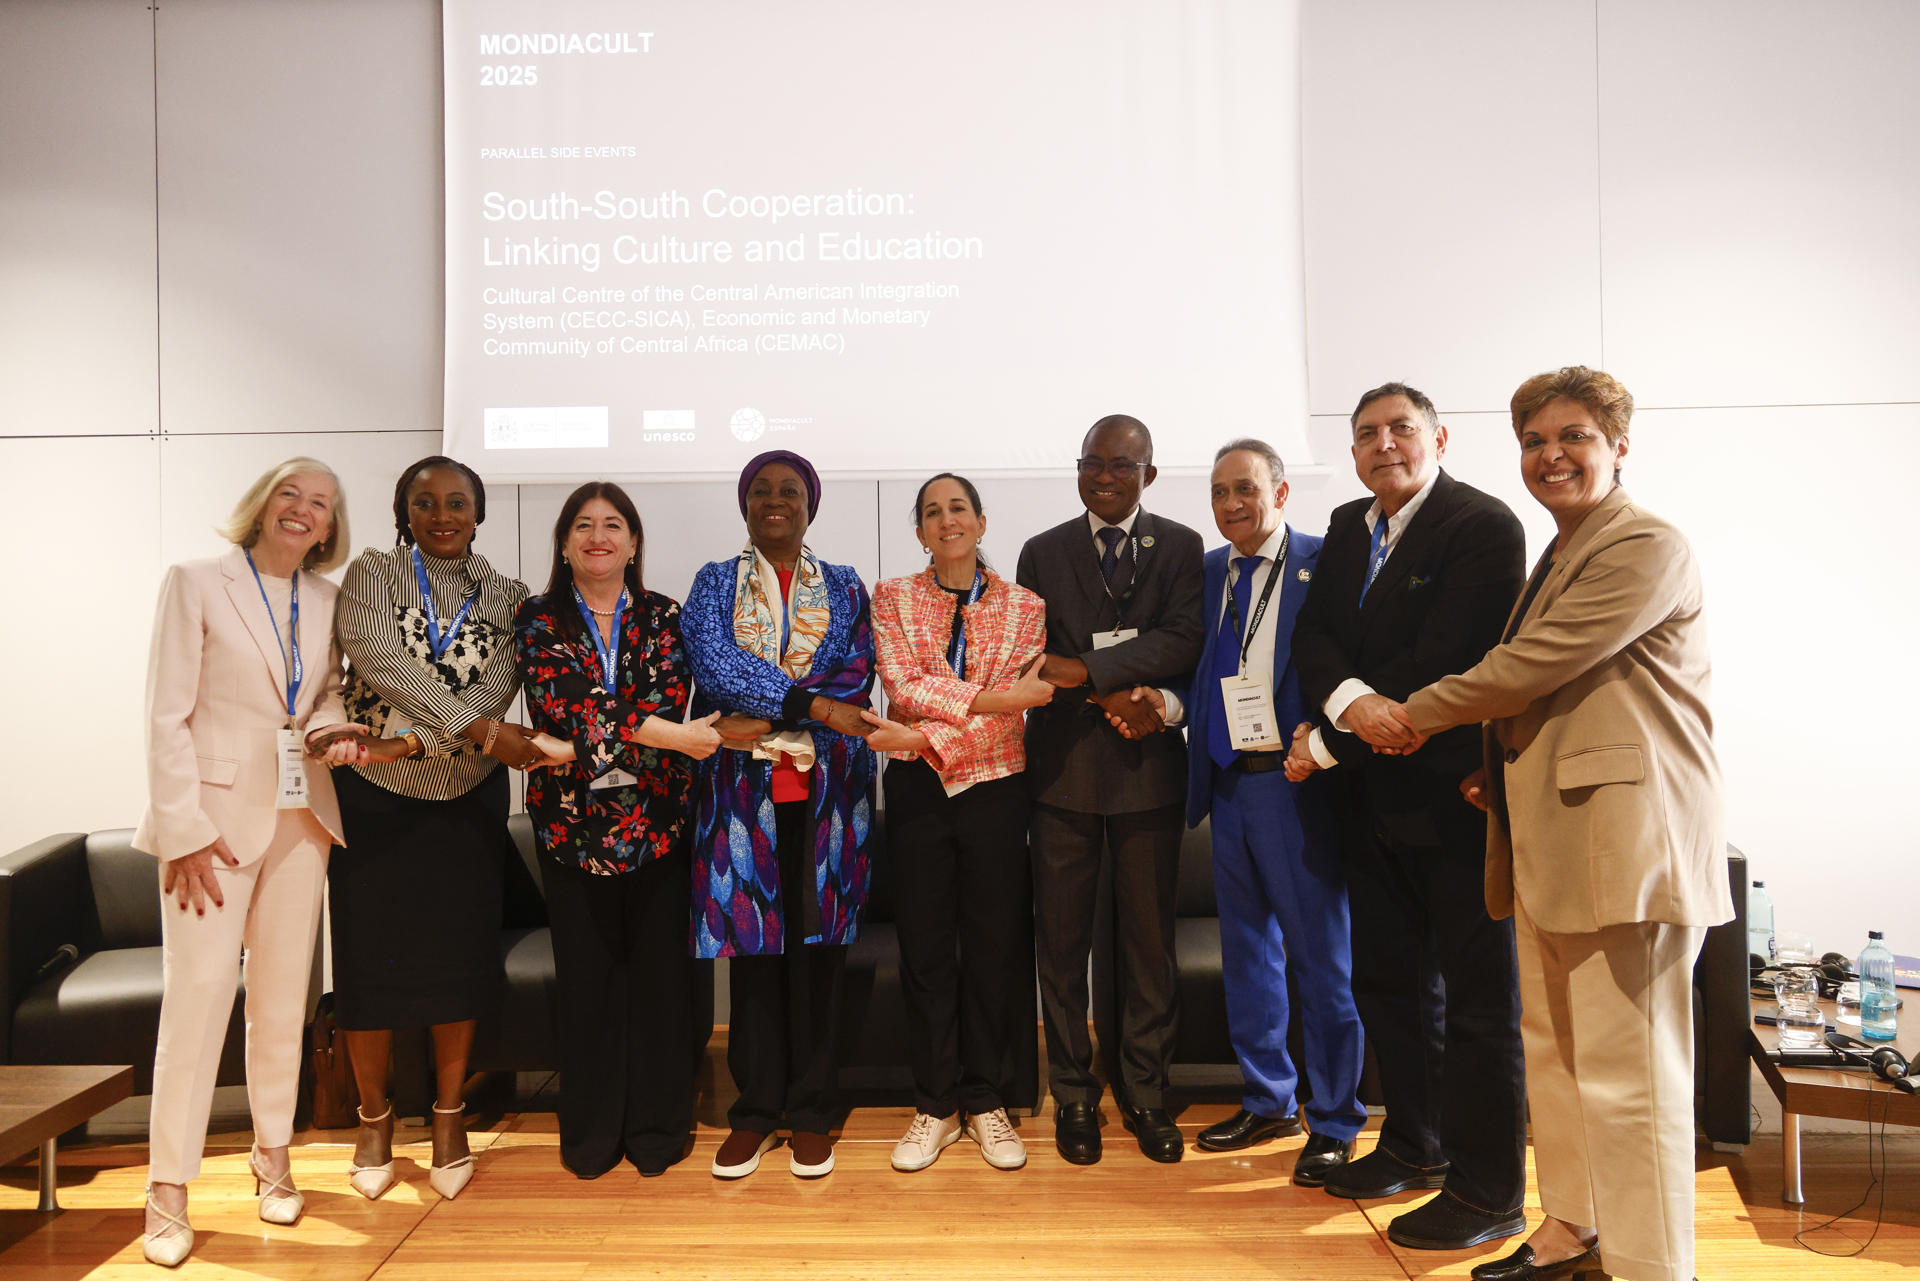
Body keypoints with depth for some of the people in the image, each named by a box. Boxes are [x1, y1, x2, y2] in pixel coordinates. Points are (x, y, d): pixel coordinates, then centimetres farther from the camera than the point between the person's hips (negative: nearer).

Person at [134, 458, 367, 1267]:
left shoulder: (327, 602, 9)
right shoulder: (197, 584, -3)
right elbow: (166, 717, -7)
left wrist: (330, 726, -6)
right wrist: (185, 827, -13)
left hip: (299, 815, 5)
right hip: (214, 813, -4)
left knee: (283, 996, 11)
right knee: (198, 994, -6)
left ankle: (272, 1155, 26)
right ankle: (169, 1187, 8)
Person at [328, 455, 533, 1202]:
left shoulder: (505, 599, 4)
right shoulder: (372, 574, -1)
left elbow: (495, 687, -10)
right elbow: (379, 660, -18)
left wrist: (416, 738, -25)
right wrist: (481, 731, -26)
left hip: (466, 797, 1)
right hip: (373, 797, -1)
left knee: (459, 958, 5)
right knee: (370, 958, 4)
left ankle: (448, 1117, 22)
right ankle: (375, 1119, 24)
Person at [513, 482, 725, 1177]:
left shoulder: (663, 617, 6)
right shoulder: (538, 619, 4)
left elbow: (668, 702, -9)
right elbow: (558, 710, -11)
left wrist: (584, 746, -20)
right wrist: (659, 735, -20)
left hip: (658, 818, 0)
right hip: (573, 824, 0)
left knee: (661, 970, 5)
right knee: (585, 973, 7)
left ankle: (657, 1127, 20)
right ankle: (591, 1132, 22)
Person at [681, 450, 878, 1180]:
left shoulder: (845, 589, 11)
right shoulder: (715, 584, 9)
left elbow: (855, 680, -3)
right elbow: (714, 667, -9)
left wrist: (766, 721, -14)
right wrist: (813, 705, -16)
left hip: (824, 789, 0)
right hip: (742, 789, 0)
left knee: (817, 946, 4)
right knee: (752, 942, 4)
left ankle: (810, 1112, 16)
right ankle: (755, 1111, 17)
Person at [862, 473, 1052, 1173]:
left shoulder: (1023, 607, 2)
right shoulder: (894, 598, 5)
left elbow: (1006, 718, -8)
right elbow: (906, 685, -11)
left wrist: (924, 736, -20)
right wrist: (996, 696, -19)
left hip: (994, 787, 0)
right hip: (916, 789, 0)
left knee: (995, 947, 6)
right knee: (925, 948, 7)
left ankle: (986, 1102, 23)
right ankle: (935, 1106, 22)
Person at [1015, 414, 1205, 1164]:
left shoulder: (1181, 548, 6)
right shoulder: (1043, 553, 9)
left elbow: (1185, 639, -9)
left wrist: (1086, 669, -18)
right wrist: (1114, 696, -12)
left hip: (1148, 764, 0)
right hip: (1064, 766, 1)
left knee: (1149, 938, 7)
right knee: (1061, 939, 5)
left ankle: (1144, 1091, 23)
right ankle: (1073, 1094, 20)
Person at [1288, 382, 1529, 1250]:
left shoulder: (1484, 527, -12)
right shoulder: (1348, 527, 12)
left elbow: (1441, 664, -20)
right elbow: (1312, 635, 3)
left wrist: (1324, 743, -15)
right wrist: (1350, 701, -19)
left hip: (1453, 793, -7)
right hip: (1373, 794, 8)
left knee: (1477, 997, 3)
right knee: (1389, 980, 18)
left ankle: (1486, 1190, 16)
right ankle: (1415, 1145, 35)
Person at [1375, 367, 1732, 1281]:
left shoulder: (1647, 550, -10)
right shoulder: (1561, 556, 21)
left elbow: (1534, 664, -18)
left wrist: (1415, 715, -5)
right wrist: (1499, 768, 12)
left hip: (1623, 843, -10)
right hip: (1547, 841, 10)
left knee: (1625, 1074, -6)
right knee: (1552, 1049, 17)